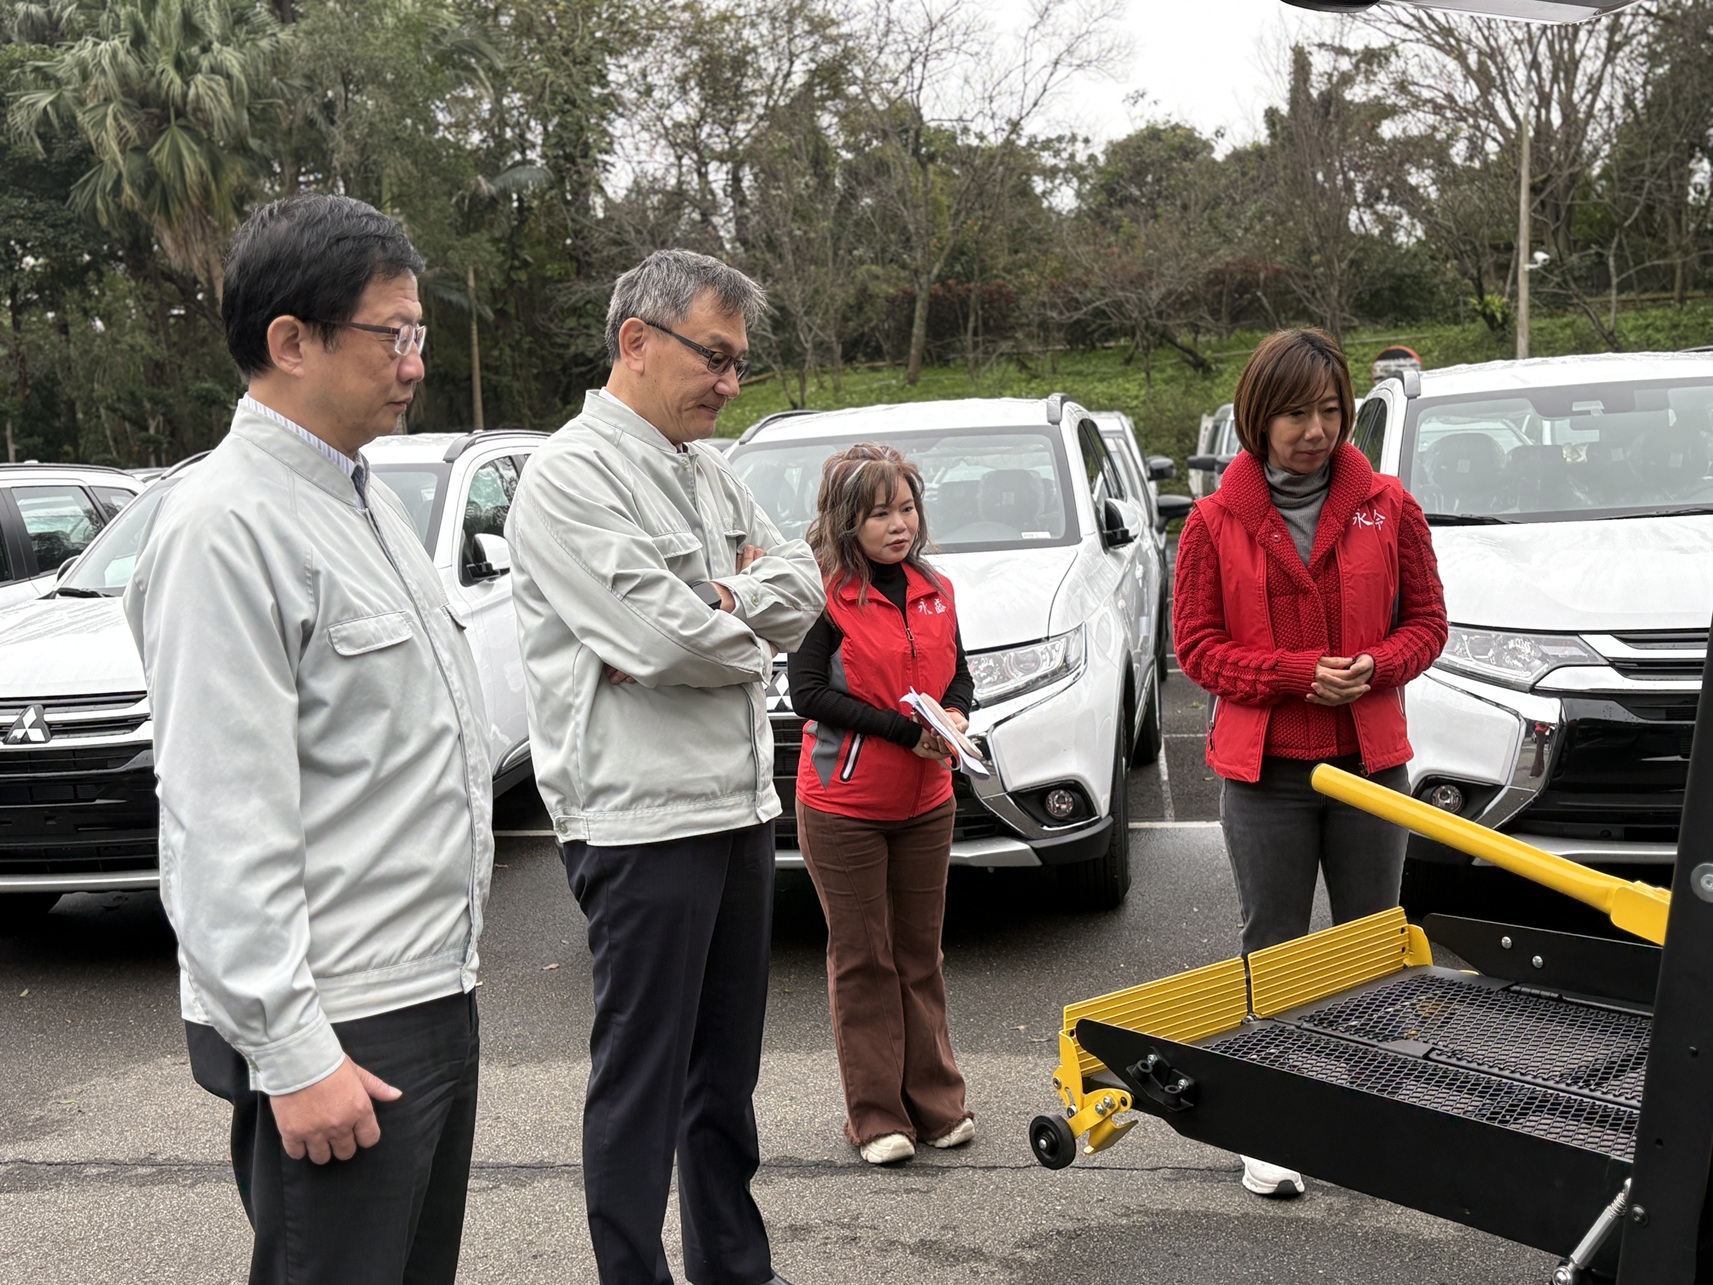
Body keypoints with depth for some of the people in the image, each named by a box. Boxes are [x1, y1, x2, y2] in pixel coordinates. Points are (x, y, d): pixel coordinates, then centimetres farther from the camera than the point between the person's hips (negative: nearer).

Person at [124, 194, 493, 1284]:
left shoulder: (364, 494, 13)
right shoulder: (226, 527, -17)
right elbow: (223, 825, -21)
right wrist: (292, 1054, -21)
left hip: (434, 989, 9)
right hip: (339, 1030, -9)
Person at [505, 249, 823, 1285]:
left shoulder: (709, 472, 14)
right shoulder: (573, 475, -12)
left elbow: (804, 584, 9)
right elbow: (662, 636, -22)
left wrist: (718, 606, -10)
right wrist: (751, 638, -2)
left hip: (740, 806, 8)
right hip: (641, 819, -8)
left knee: (728, 1067, 18)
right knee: (642, 1080, 2)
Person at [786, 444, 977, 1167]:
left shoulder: (935, 591, 7)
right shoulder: (824, 593, -10)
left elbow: (959, 673, 15)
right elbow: (808, 693, -15)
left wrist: (955, 714, -8)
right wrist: (903, 730, -20)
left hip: (925, 805, 5)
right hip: (843, 807, -5)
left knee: (920, 953, 13)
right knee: (862, 961, 5)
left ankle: (935, 1102, 23)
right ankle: (876, 1116, 14)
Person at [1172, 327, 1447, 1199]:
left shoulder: (1387, 508, 2)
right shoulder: (1215, 523, -3)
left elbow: (1427, 620, 6)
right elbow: (1197, 647, -4)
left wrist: (1375, 665, -15)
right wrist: (1301, 674, -17)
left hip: (1370, 760, 2)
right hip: (1264, 773, -1)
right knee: (1273, 949, 7)